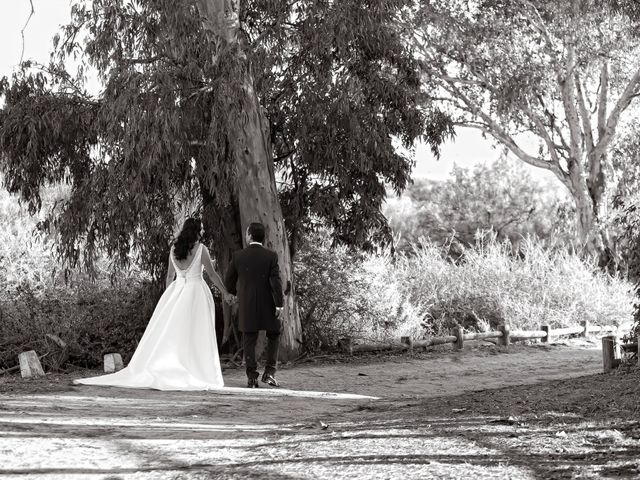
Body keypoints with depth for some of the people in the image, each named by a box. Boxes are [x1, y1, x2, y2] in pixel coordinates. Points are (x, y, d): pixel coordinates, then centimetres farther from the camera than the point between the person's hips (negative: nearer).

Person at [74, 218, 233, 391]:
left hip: (176, 292, 5)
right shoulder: (201, 249, -8)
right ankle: (199, 375, 0)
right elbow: (212, 274, -4)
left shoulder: (174, 249, 6)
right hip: (196, 292, -4)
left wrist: (169, 296, 23)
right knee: (196, 336, -1)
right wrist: (225, 293, 6)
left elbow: (170, 275, 12)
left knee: (169, 335, 7)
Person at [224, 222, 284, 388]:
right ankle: (269, 373, 6)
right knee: (273, 336, 16)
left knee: (249, 341, 8)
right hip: (268, 305, -1)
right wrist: (279, 304, -10)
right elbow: (276, 281, -15)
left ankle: (252, 378, 5)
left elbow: (228, 282, 4)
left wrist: (236, 293, 24)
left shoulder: (238, 256, -3)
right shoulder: (271, 256, -8)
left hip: (246, 306, 1)